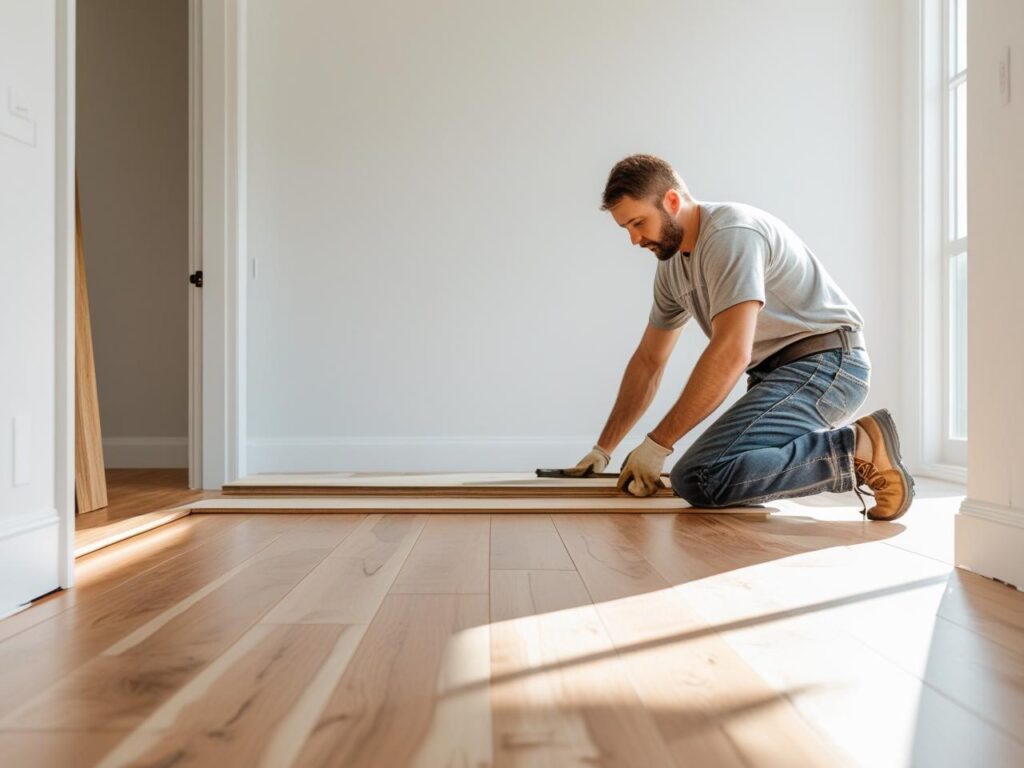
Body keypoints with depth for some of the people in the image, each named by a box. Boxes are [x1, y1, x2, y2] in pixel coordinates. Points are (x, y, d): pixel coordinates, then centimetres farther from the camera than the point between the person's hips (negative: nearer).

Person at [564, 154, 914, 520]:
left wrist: (656, 444, -24)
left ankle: (858, 447, -14)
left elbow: (732, 352, -28)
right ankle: (834, 450, 16)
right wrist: (603, 449, 14)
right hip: (776, 370, 10)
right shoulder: (671, 264, 12)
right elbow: (648, 361, 18)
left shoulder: (731, 234, -17)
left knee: (698, 478, -25)